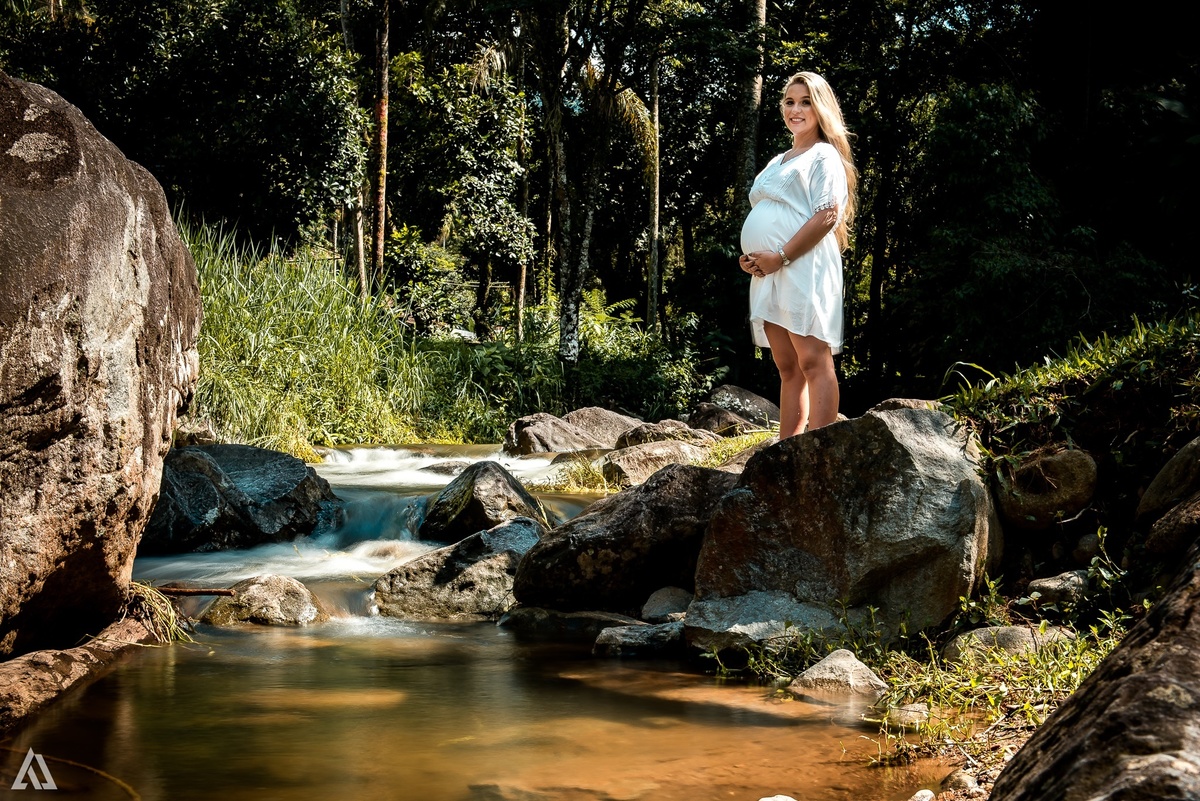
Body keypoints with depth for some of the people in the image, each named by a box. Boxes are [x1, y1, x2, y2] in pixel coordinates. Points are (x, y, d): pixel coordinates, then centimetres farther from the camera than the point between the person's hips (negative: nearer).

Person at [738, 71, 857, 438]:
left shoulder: (825, 156, 1)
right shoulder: (777, 162, 26)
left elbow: (827, 215, -11)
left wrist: (781, 257, -16)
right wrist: (749, 257, 7)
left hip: (804, 268, -8)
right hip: (767, 273, 8)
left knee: (813, 362, -12)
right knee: (787, 368, 6)